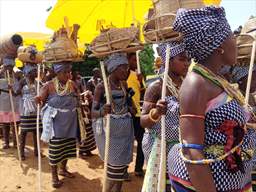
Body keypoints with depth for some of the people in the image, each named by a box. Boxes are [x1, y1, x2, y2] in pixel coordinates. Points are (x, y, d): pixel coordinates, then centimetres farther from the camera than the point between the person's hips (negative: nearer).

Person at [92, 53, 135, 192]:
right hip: (110, 132, -6)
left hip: (125, 131, 6)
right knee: (115, 170, 0)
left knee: (121, 168, 13)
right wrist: (102, 112, -34)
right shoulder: (101, 87, -12)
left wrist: (131, 109, 0)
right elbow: (93, 113, -13)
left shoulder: (124, 85, 6)